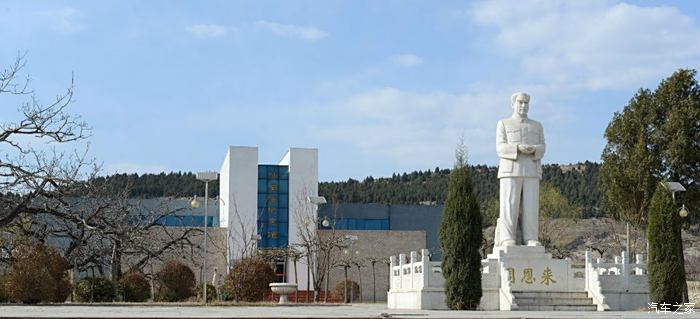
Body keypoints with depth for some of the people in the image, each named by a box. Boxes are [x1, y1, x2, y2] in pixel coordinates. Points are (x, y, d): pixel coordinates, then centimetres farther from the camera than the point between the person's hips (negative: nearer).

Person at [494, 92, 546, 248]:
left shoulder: (537, 126, 17)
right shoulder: (503, 124, 8)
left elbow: (541, 149, 7)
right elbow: (501, 148, -4)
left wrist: (533, 149, -18)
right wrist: (518, 148, -22)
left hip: (531, 172, 3)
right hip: (510, 171, -3)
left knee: (530, 206, -5)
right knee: (509, 206, -10)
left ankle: (530, 240, -5)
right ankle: (507, 240, -9)